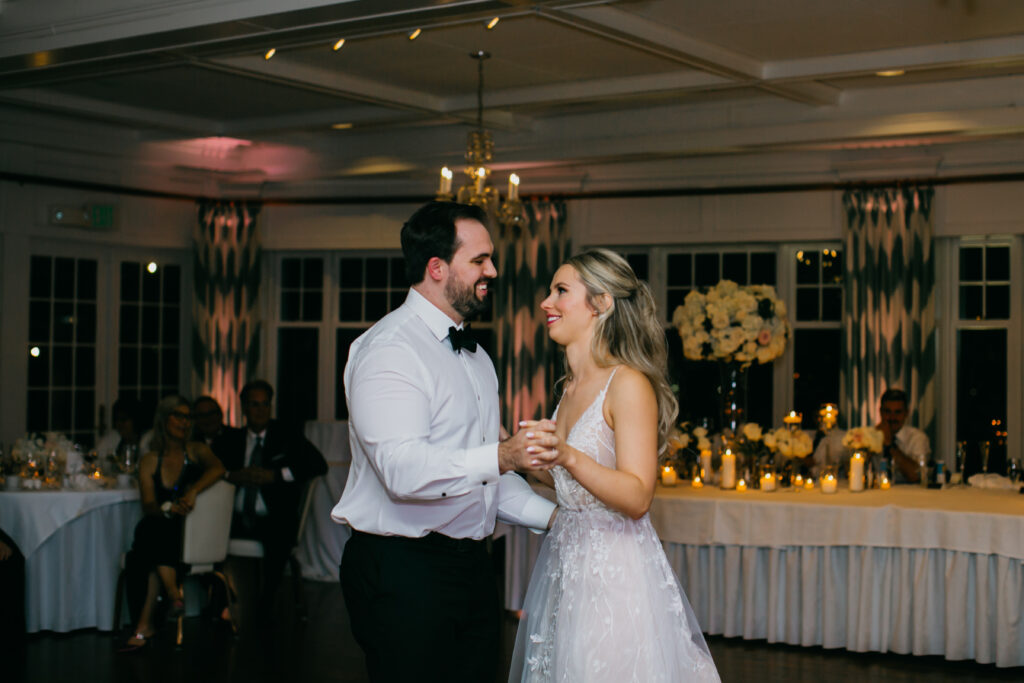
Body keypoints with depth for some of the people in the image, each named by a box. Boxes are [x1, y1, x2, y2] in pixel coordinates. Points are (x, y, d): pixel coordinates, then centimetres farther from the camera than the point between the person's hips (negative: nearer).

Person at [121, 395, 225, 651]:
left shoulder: (196, 451, 8)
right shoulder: (150, 461, 11)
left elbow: (218, 469, -15)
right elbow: (148, 506, 0)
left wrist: (193, 491, -30)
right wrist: (168, 508, -23)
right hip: (159, 532, 2)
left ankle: (145, 624, -28)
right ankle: (174, 596, -30)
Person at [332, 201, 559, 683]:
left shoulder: (476, 358, 20)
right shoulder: (389, 349, -12)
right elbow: (404, 470, -26)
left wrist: (553, 516, 9)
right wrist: (501, 457, -39)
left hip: (470, 567, 9)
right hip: (403, 571, -9)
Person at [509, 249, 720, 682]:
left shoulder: (629, 384, -15)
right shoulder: (573, 387, 11)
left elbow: (637, 497, -22)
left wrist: (568, 457, -33)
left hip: (614, 571, -8)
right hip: (567, 563, 8)